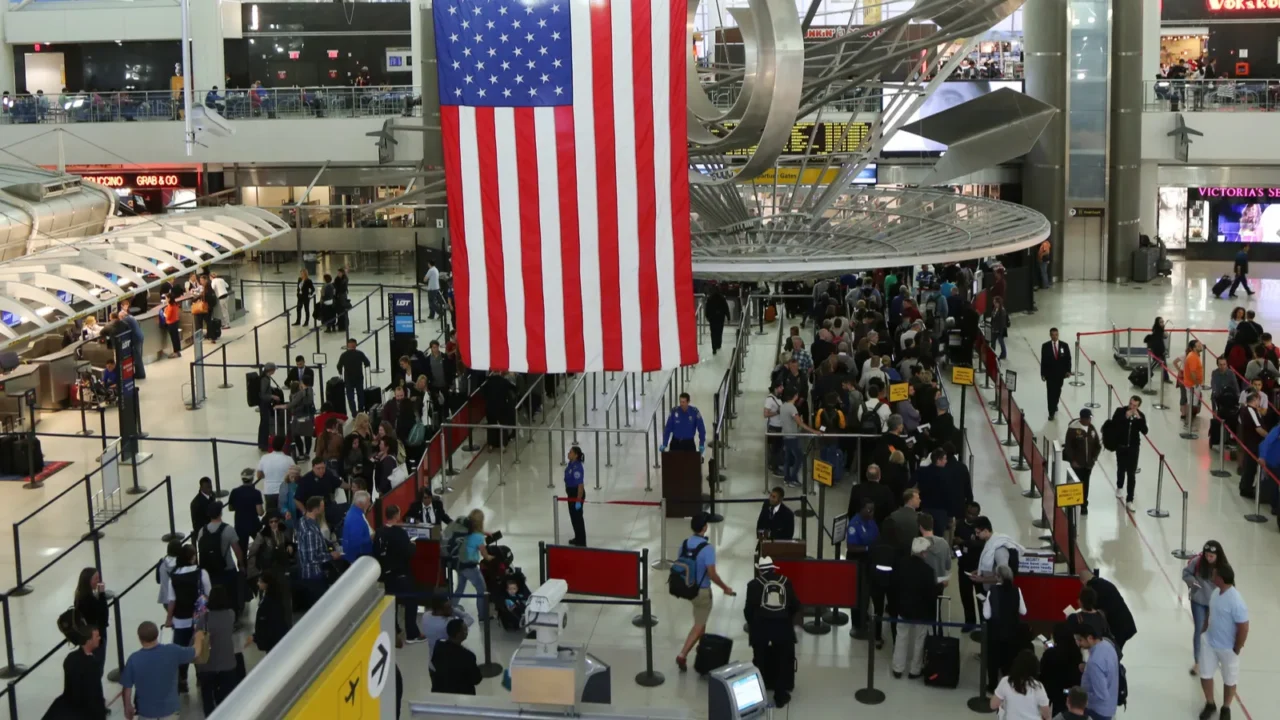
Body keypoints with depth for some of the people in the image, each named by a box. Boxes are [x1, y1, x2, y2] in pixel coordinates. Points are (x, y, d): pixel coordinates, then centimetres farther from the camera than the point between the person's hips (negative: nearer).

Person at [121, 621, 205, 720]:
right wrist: (199, 638, 24)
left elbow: (127, 688, -11)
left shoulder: (134, 659, -19)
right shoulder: (172, 651, -17)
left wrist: (128, 708, 7)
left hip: (146, 711, -1)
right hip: (169, 709, 1)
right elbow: (196, 652, 1)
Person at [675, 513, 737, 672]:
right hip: (702, 591, -7)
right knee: (698, 625, 5)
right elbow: (712, 574, -22)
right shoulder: (707, 548, -24)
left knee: (700, 621, 25)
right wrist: (725, 588, -7)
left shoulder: (684, 544, -4)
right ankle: (682, 655, -2)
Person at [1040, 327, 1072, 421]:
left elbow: (1068, 359, 0)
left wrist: (1068, 370, -8)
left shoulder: (1064, 345, -3)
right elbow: (1043, 361, -5)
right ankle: (1051, 413, 0)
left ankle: (1055, 405, 43)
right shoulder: (1045, 346, -7)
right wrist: (1042, 374, -7)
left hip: (1060, 373, 2)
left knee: (1057, 391, 16)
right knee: (1050, 393, -4)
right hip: (1050, 373, -2)